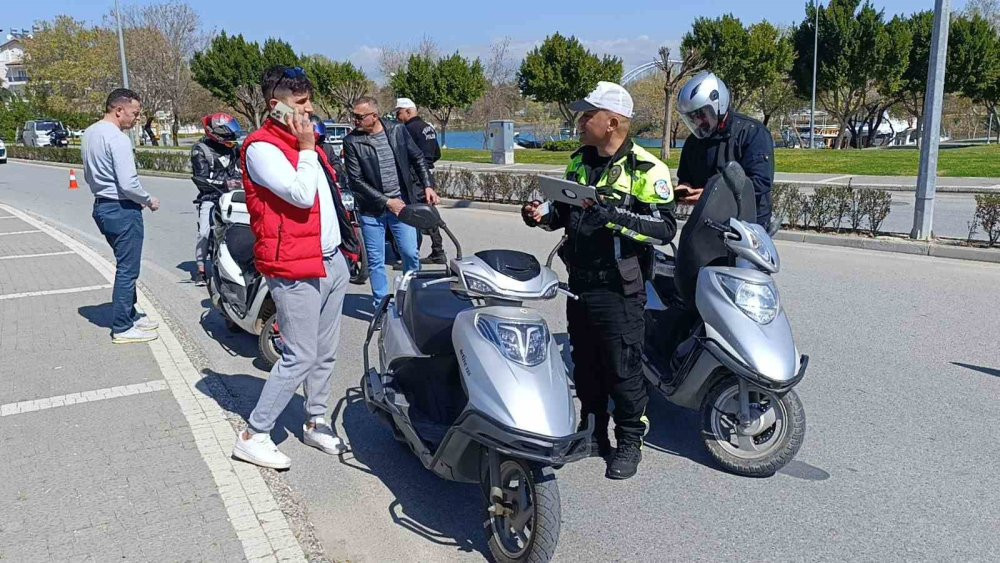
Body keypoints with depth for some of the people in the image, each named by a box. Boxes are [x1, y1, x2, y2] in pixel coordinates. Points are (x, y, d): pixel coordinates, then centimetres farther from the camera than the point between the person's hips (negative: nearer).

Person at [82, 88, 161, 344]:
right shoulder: (118, 139, -19)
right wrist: (149, 200, -8)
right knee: (127, 270, -2)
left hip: (102, 206, 10)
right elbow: (128, 183, -23)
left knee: (126, 266, 20)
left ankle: (130, 315, 29)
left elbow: (89, 175, 19)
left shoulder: (89, 133, 11)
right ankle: (123, 328, 4)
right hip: (122, 210, -10)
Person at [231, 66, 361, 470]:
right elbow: (302, 196, -22)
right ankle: (253, 436, 8)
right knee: (300, 358, -5)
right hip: (297, 269, -9)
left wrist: (347, 243, 19)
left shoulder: (304, 142, 16)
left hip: (333, 261, 9)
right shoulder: (262, 147, -12)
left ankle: (315, 422, 29)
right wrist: (306, 150, -11)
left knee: (326, 352, 14)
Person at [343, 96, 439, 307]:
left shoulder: (398, 131, -1)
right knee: (376, 261, 6)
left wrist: (428, 186, 0)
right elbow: (356, 181, -10)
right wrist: (387, 202, -13)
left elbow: (418, 158, 10)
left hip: (402, 204, 1)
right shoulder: (351, 141, -8)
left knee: (411, 254, 6)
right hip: (372, 210, -1)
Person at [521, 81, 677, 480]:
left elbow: (665, 228, -19)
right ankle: (593, 434, 33)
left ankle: (630, 441, 20)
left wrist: (615, 217, -29)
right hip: (579, 282, 7)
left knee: (623, 368, 2)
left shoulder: (646, 170, -12)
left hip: (618, 290, -7)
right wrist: (543, 216, 0)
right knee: (585, 364, 16)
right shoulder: (580, 162, 10)